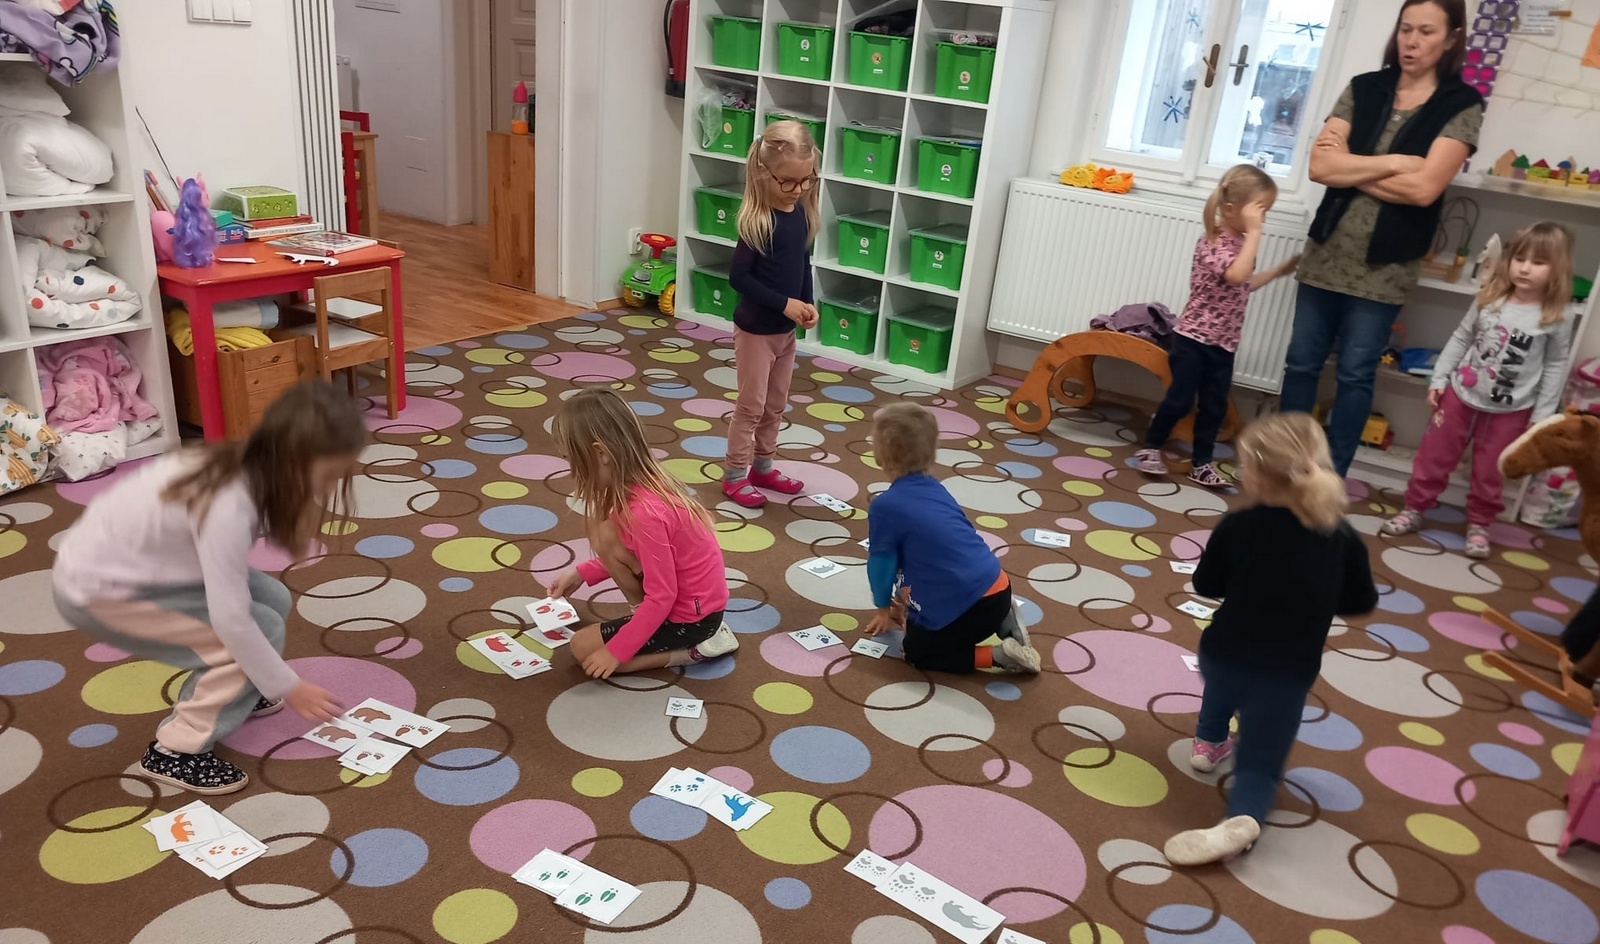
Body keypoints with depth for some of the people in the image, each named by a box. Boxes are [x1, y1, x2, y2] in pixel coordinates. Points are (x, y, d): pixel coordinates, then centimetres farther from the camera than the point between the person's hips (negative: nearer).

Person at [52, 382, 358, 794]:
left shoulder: (249, 470, -9)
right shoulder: (228, 506, -34)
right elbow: (231, 620, -29)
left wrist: (303, 512, -20)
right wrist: (288, 687, -19)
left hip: (129, 558, 8)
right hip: (98, 588, -8)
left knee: (272, 600, 4)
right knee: (260, 630, -12)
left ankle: (229, 694, 28)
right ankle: (175, 752, 2)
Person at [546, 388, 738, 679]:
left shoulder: (644, 513, -30)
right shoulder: (645, 483, -3)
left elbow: (661, 597, -25)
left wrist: (616, 650, -17)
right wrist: (581, 574, 12)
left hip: (689, 617, -9)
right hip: (697, 599, 9)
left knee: (583, 647, -2)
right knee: (604, 535, 3)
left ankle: (692, 649, 0)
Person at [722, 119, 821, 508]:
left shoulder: (803, 214, 1)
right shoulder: (758, 221, -21)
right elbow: (738, 277, -20)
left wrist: (808, 303, -3)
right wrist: (785, 304, -22)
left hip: (786, 329, 7)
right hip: (756, 328, -7)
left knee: (776, 405, 17)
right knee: (751, 406, 3)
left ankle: (762, 467, 32)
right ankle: (735, 475, 17)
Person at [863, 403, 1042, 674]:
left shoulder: (885, 506, -12)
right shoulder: (934, 488, 13)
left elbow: (881, 561, 1)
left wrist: (883, 607, 19)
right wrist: (906, 598, 33)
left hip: (968, 603, -8)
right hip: (996, 587, 8)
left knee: (917, 651, 13)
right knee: (915, 622, 29)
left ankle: (999, 655, -2)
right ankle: (1001, 620, 15)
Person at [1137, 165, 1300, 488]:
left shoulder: (1240, 242, 10)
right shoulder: (1212, 243, -17)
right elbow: (1236, 275, -35)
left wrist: (1279, 270, 18)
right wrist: (1254, 232, -30)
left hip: (1223, 343, 8)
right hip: (1193, 338, -8)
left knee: (1214, 407, 10)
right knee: (1179, 400, -2)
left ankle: (1202, 464, 19)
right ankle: (1151, 448, 17)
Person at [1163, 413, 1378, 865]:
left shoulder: (1236, 527, -14)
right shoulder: (1343, 537, -8)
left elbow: (1206, 585, 0)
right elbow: (1362, 603, 4)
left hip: (1223, 654, 1)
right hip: (1289, 674, 0)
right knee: (1259, 765, 8)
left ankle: (1209, 741, 41)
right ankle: (1242, 816, -21)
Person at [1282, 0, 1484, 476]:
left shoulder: (1461, 106, -3)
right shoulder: (1364, 89, 6)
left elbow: (1423, 188, -15)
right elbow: (1319, 165, -6)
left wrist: (1349, 169, -9)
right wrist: (1391, 162, -12)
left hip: (1384, 266, -3)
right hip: (1327, 252, 3)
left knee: (1355, 374, 2)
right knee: (1301, 361, 8)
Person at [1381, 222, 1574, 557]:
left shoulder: (1555, 320, -10)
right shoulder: (1489, 301, -5)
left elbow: (1556, 367, -4)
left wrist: (1542, 414, -5)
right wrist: (1439, 378, 1)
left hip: (1510, 411, -2)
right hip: (1461, 395, 2)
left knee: (1489, 473, 8)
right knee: (1434, 456, 9)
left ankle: (1479, 525, 26)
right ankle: (1413, 509, 23)